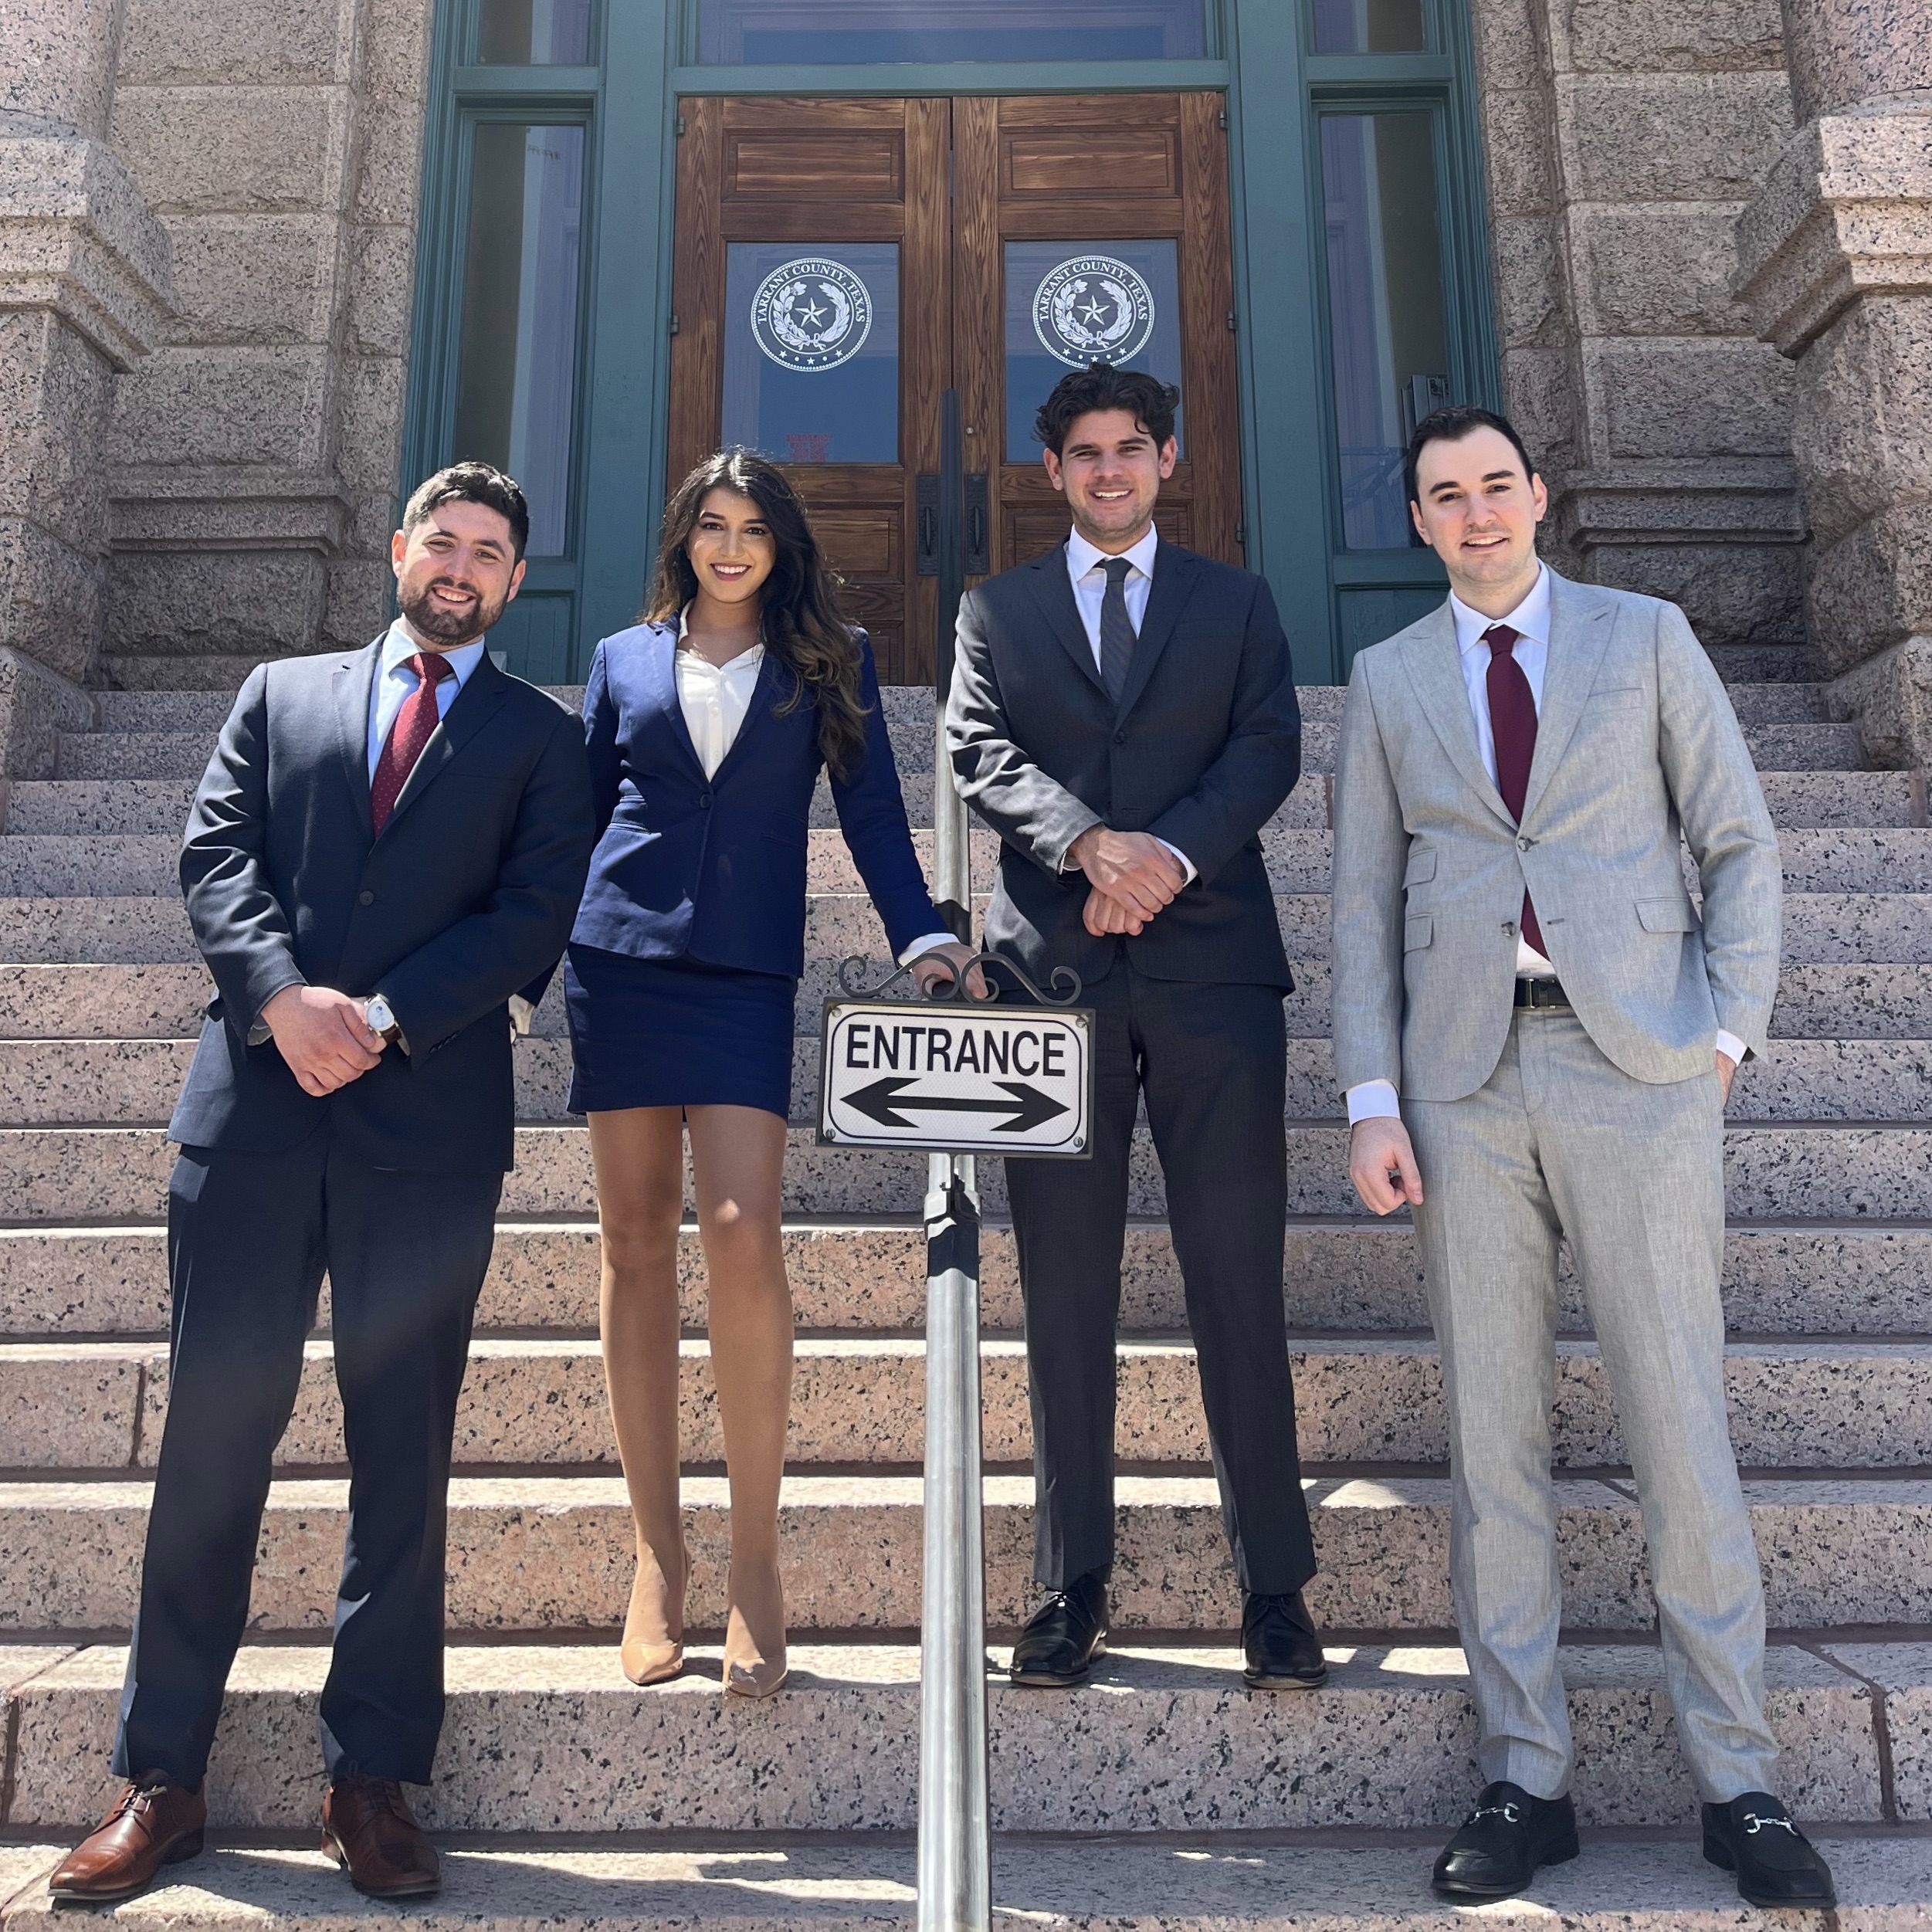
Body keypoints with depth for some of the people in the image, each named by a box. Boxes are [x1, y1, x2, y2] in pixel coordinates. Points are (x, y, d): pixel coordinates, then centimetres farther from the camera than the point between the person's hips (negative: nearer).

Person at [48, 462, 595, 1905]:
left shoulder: (543, 741, 12)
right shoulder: (281, 695, 19)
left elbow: (531, 917, -1)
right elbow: (216, 853, 6)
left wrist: (383, 1017, -12)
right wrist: (283, 992, -12)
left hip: (430, 1123, -1)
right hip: (256, 1102, 2)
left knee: (403, 1453, 4)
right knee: (213, 1433, 6)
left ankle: (372, 1781, 17)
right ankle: (162, 1778, 19)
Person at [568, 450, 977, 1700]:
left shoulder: (830, 659, 11)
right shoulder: (625, 659, 16)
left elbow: (873, 811, 6)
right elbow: (577, 813, 17)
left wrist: (922, 935, -7)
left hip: (750, 973, -2)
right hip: (620, 956, 2)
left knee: (742, 1231, -15)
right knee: (637, 1239, 2)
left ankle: (757, 1560, -2)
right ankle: (659, 1554, 11)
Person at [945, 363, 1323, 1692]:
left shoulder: (1236, 602, 18)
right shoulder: (999, 610, 18)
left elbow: (1270, 747, 4)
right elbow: (982, 752, 3)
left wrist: (1173, 851, -14)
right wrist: (1088, 841, -15)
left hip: (1212, 961, 0)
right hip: (1055, 969, 1)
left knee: (1241, 1282, 0)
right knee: (1066, 1294, 4)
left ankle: (1277, 1590, 12)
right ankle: (1074, 1589, 15)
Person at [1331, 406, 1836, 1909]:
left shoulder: (1646, 638, 11)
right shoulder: (1388, 680, 14)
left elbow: (1741, 843, 8)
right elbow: (1366, 901, 9)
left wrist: (1729, 1034, -3)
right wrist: (1371, 1100, 0)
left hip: (1635, 1059, -1)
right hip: (1466, 1079, 2)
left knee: (1680, 1422, 1)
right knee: (1493, 1432, 4)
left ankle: (1740, 1782, 16)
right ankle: (1527, 1778, 16)